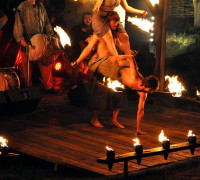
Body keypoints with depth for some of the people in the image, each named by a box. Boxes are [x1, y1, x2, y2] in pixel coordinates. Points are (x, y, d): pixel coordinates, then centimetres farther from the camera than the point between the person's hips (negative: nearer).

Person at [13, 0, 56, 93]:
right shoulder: (22, 7, -4)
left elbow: (46, 22, 19)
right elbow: (18, 24, -11)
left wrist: (50, 34, 7)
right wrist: (21, 39, -22)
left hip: (41, 41, 5)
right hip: (27, 42, -5)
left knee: (47, 62, 1)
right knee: (27, 65, 1)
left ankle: (48, 87, 12)